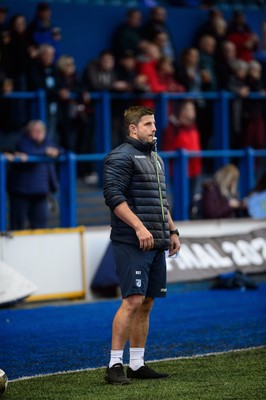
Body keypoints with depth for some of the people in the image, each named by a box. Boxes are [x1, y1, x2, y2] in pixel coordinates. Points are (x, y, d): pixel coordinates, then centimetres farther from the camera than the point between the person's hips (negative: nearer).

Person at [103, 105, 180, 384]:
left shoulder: (155, 159, 21)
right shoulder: (122, 157, -8)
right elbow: (113, 196, -17)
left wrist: (172, 230, 22)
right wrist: (139, 227, -22)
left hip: (156, 244, 9)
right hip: (131, 244, -9)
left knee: (146, 303, 8)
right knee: (133, 301, -14)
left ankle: (137, 364, 13)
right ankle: (114, 366, -11)